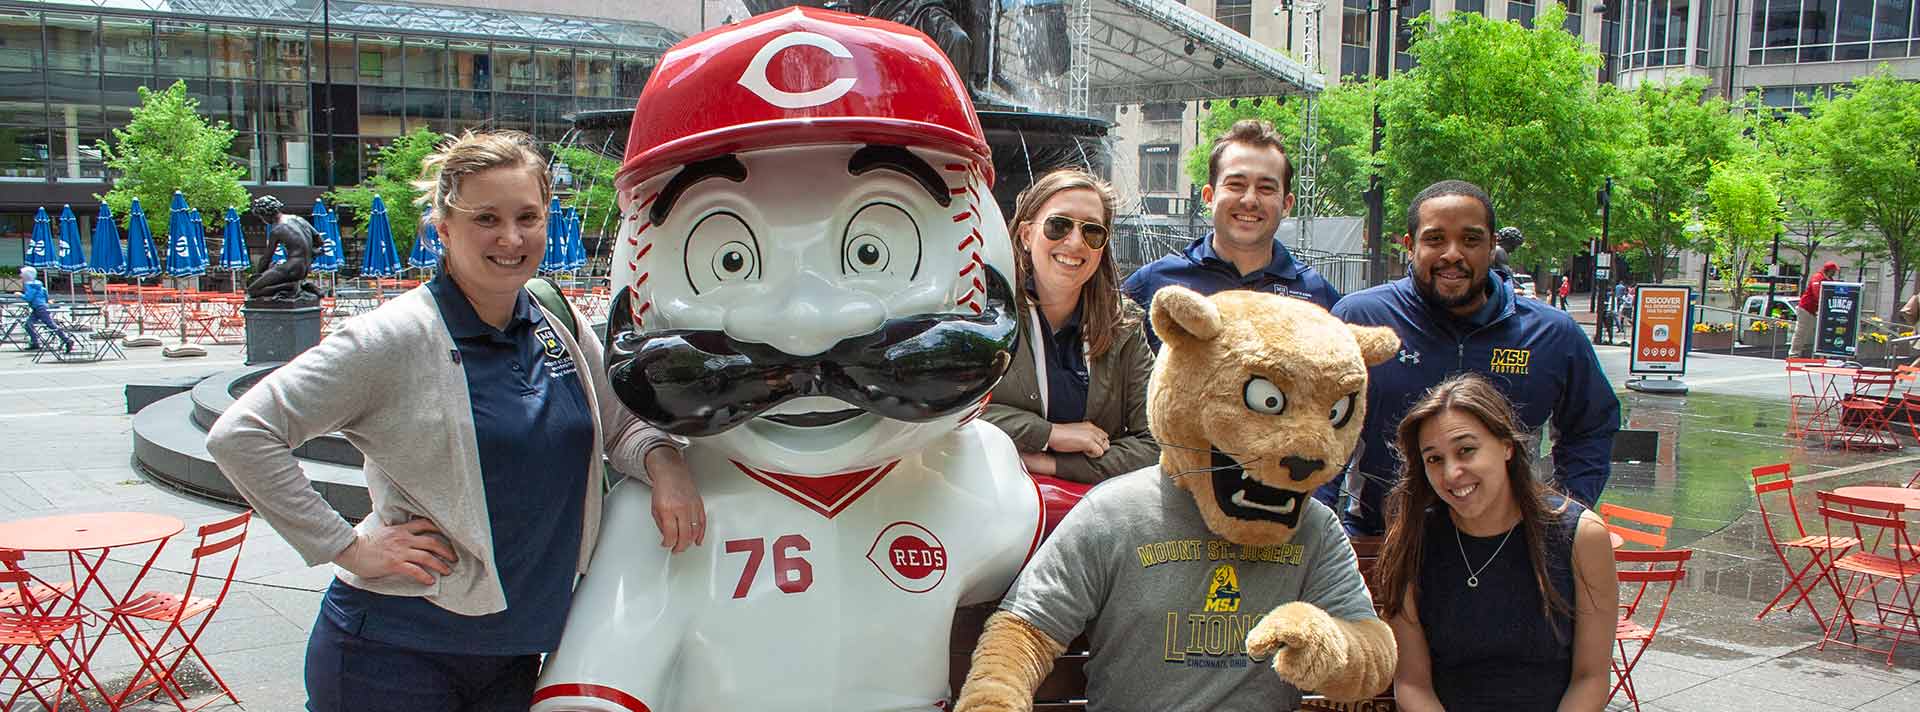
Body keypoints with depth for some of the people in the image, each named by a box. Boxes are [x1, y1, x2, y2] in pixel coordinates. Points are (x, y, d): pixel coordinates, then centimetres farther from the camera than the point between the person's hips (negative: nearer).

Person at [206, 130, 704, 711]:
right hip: (394, 655, -5)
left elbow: (621, 424, 13)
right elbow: (239, 435, -16)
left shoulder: (562, 328, 3)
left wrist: (662, 459, -9)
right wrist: (346, 547, -17)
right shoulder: (397, 340, -15)